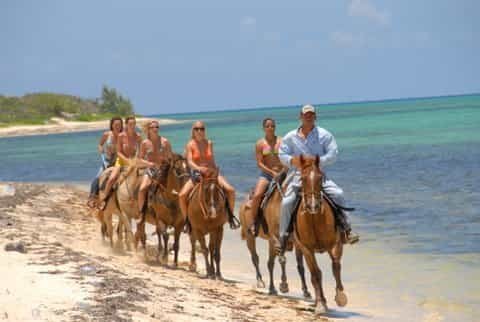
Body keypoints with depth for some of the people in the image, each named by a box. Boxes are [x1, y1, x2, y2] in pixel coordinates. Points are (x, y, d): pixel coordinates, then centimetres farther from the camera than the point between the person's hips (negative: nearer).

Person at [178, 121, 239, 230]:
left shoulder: (209, 143, 4)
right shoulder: (190, 145, -5)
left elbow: (212, 161, 11)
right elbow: (190, 162, -17)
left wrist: (216, 173, 4)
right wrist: (199, 168, -35)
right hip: (196, 174, -2)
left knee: (230, 190, -17)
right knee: (182, 195, -23)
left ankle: (230, 216, 1)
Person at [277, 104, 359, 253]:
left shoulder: (324, 135, 4)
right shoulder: (290, 137, 7)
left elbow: (333, 154, -2)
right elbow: (282, 154, 7)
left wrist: (318, 161, -17)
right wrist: (293, 160, -15)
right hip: (297, 175, 0)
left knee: (338, 194, -20)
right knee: (287, 202, -19)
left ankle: (346, 229, -10)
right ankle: (283, 237, -5)